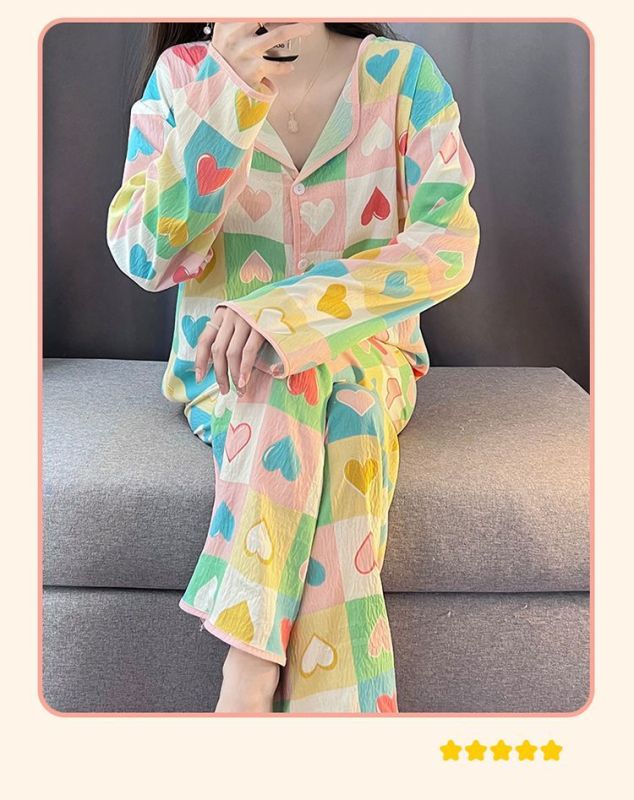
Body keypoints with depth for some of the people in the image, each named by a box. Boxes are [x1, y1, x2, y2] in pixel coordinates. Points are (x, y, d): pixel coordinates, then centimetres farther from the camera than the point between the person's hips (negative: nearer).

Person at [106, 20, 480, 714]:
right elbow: (143, 257, -13)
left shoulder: (403, 73, -4)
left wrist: (282, 308, -29)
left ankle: (248, 681, -31)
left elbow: (450, 243, -16)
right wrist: (221, 101, -26)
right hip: (221, 367, 0)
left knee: (299, 371, -33)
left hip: (367, 359, 0)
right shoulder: (181, 73, -2)